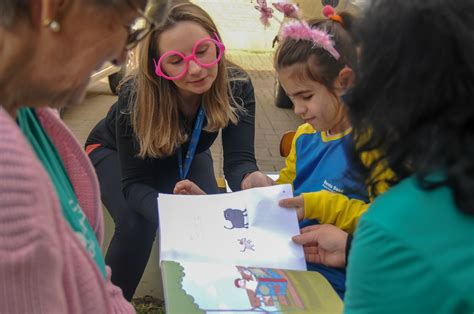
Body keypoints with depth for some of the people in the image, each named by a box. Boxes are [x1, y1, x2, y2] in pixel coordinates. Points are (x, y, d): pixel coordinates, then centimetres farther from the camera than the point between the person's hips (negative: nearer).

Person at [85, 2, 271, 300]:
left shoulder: (237, 87, -31)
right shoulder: (136, 98, -39)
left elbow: (238, 157, -35)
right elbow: (133, 183, -34)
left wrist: (252, 178, -60)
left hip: (184, 156, 3)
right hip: (114, 151, -2)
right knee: (137, 225, -28)